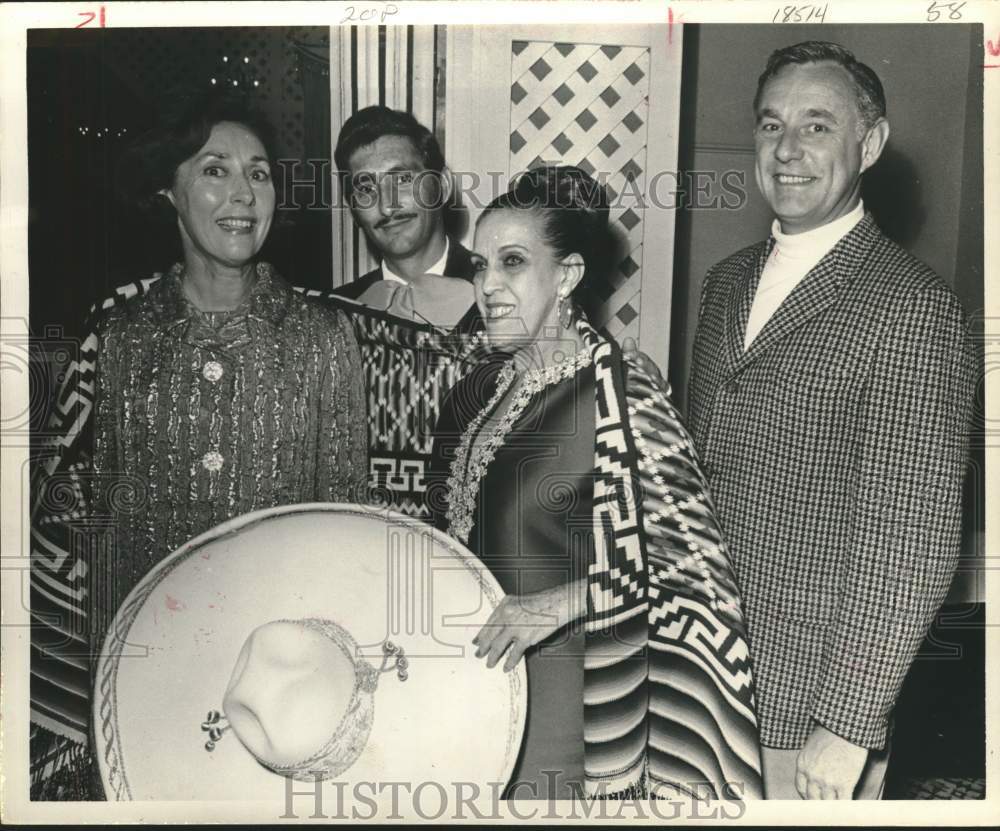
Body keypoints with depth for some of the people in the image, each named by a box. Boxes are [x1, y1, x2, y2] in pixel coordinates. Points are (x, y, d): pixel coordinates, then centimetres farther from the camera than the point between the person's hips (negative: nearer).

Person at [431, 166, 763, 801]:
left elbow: (696, 564, -16)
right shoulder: (475, 395, 5)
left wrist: (558, 604, -22)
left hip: (570, 697, -6)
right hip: (474, 679, 6)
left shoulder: (622, 396, -15)